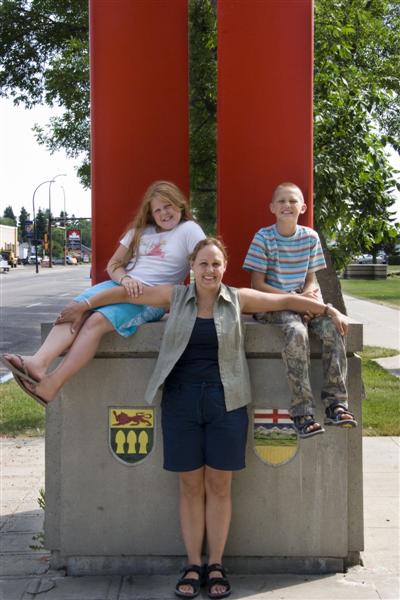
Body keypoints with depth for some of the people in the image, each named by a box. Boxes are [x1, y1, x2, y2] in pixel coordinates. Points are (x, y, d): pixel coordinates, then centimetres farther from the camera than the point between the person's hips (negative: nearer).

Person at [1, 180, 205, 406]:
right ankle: (39, 363, -44)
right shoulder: (140, 230, 21)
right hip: (121, 286, 6)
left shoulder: (189, 229, 5)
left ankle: (52, 385, -35)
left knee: (97, 321, -30)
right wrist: (125, 279, -6)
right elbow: (113, 264, 17)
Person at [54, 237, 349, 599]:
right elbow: (127, 293, 11)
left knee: (219, 487, 5)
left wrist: (330, 311, 4)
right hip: (181, 400, 1)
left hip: (225, 401, 0)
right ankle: (193, 566, 16)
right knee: (191, 487, 7)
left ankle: (215, 565, 17)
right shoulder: (175, 297, 5)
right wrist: (84, 306, 10)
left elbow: (287, 300, 7)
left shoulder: (238, 299, 3)